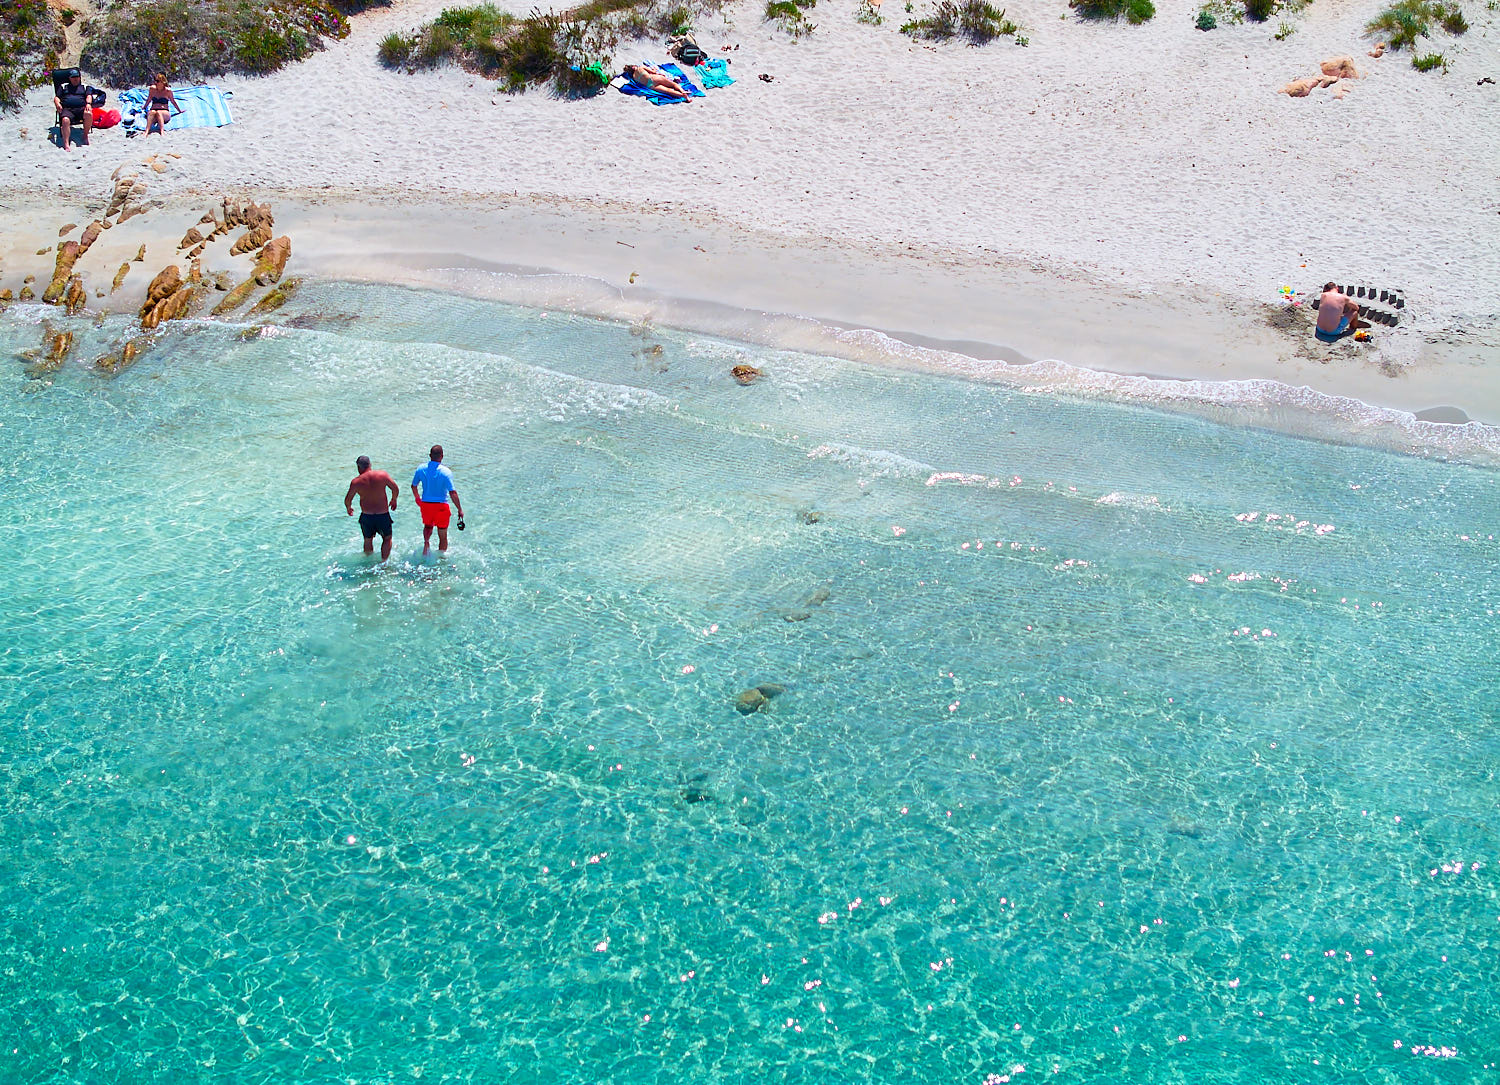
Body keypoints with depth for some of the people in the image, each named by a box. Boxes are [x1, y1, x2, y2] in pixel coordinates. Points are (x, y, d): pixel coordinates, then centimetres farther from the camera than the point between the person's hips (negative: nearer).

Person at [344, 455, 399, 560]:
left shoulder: (356, 482, -8)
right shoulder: (382, 475, -8)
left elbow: (347, 500, -4)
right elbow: (396, 489, -4)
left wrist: (348, 508, 18)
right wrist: (394, 500, 15)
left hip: (366, 516, 1)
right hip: (383, 515, 0)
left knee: (368, 541, 20)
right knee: (387, 539, 18)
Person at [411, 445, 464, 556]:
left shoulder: (421, 469, -4)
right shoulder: (446, 472, -17)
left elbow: (414, 486, 10)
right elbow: (452, 493, -20)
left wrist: (418, 499, 28)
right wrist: (460, 509, -12)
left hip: (425, 504, 3)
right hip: (441, 505, -3)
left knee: (428, 526, 29)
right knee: (443, 536, 11)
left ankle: (426, 542, 0)